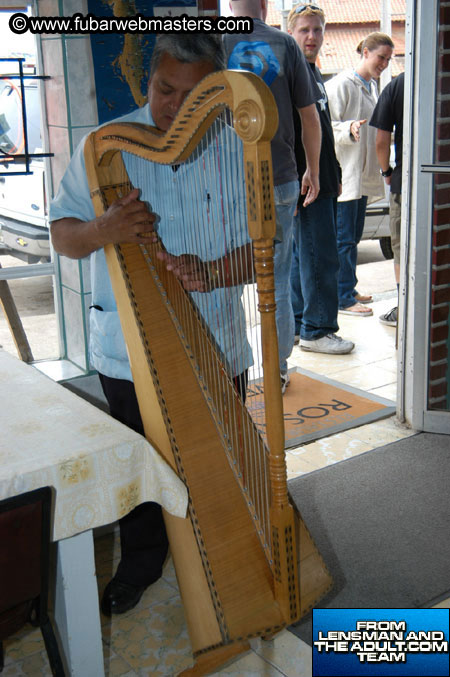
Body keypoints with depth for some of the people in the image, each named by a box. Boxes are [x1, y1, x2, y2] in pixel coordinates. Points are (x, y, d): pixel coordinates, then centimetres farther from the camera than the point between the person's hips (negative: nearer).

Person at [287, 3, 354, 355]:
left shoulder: (315, 75, 19)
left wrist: (335, 175, 23)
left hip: (322, 183, 10)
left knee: (303, 256, 14)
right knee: (321, 259, -6)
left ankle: (297, 325, 23)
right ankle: (316, 331, 3)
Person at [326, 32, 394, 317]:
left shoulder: (373, 86, 17)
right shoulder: (342, 84, -10)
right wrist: (349, 129, -31)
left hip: (363, 173, 9)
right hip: (343, 173, -9)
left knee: (354, 236, 13)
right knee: (344, 238, -5)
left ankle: (348, 290, 23)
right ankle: (343, 298, 0)